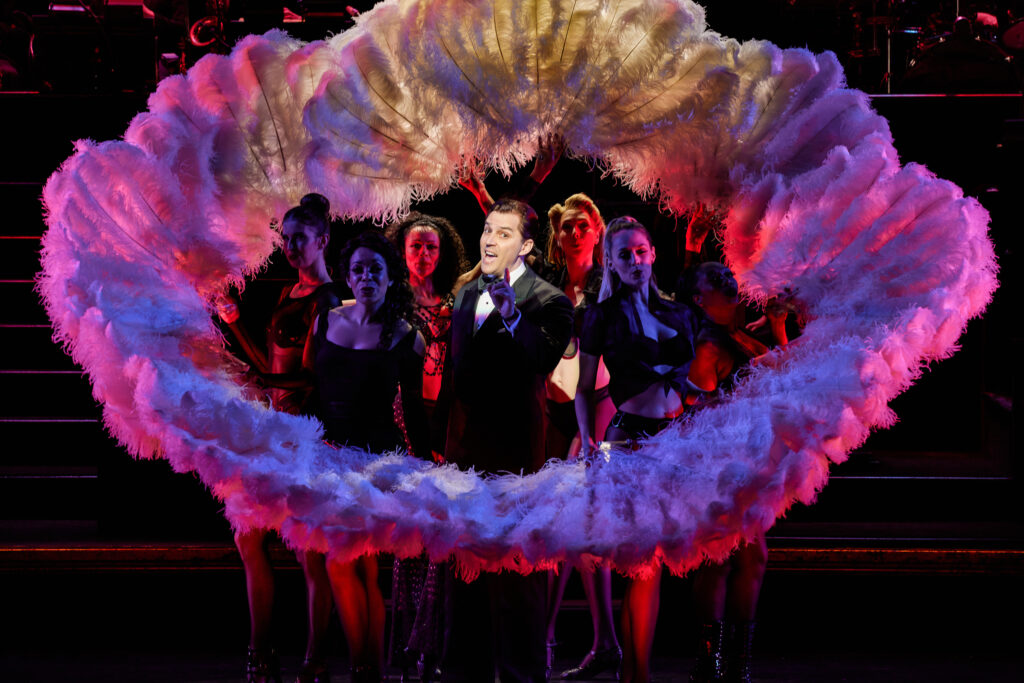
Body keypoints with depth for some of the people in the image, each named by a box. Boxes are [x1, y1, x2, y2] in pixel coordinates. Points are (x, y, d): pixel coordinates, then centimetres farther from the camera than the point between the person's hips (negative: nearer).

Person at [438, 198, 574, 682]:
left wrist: (511, 315, -42)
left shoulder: (547, 302, -9)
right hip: (464, 450, 7)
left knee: (515, 572, -6)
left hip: (510, 449, -7)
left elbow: (542, 360, -28)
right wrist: (444, 434, 21)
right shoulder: (467, 294, 14)